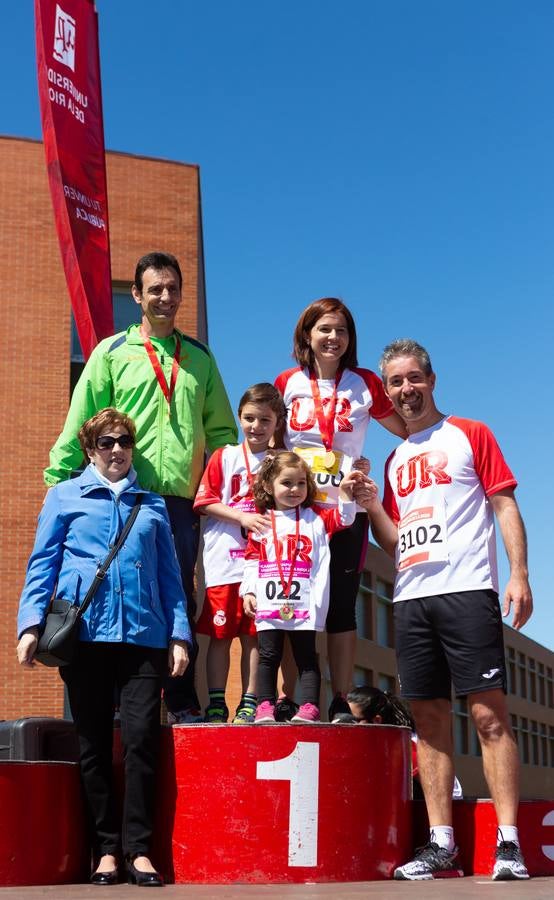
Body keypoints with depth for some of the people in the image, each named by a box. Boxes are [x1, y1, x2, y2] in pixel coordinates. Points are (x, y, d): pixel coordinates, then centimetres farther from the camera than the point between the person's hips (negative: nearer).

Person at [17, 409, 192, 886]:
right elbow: (42, 564, 7)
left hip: (143, 635, 1)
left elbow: (169, 575, 15)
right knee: (94, 742, 3)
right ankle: (107, 848, 11)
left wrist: (180, 634, 6)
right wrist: (31, 622, -6)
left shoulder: (153, 505, 17)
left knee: (142, 737, -7)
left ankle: (138, 848, 1)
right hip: (84, 633, -1)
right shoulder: (64, 496, 12)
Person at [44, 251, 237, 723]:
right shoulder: (112, 352, 7)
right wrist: (58, 484, -6)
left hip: (182, 498, 2)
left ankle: (183, 704, 11)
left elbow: (221, 430, 17)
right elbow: (79, 426, 3)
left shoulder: (199, 357, 16)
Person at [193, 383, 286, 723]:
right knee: (220, 634, 3)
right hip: (225, 563, -1)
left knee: (254, 635, 5)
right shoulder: (224, 458, 5)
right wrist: (242, 517, -12)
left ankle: (250, 703, 12)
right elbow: (207, 503, -1)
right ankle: (216, 704, 11)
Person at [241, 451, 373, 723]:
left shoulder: (315, 517, 11)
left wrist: (345, 492, -14)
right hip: (269, 604, 1)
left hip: (305, 604, -1)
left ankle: (309, 706, 3)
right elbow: (252, 560, 11)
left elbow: (342, 518, 1)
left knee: (306, 657, 3)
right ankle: (265, 706, 7)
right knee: (268, 655, 3)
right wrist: (248, 591, 4)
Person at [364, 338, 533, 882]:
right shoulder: (395, 460, 21)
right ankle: (441, 844, 8)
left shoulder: (470, 435, 8)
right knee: (429, 719, 4)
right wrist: (369, 503, 2)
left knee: (488, 714, -8)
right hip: (411, 599, 5)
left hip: (466, 591, -5)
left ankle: (509, 843, -5)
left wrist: (519, 574, -11)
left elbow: (505, 506, 1)